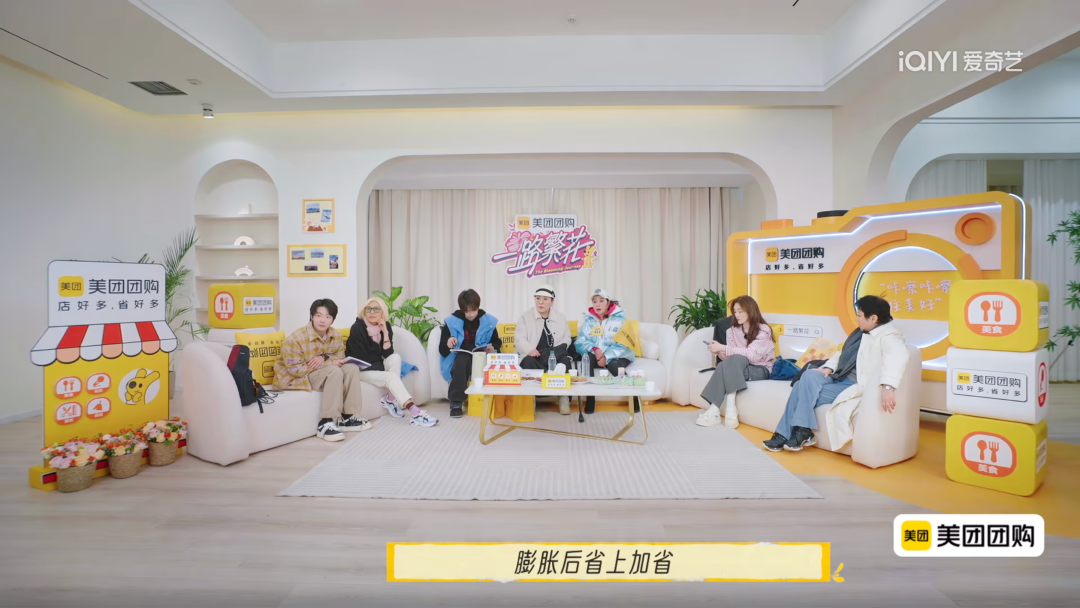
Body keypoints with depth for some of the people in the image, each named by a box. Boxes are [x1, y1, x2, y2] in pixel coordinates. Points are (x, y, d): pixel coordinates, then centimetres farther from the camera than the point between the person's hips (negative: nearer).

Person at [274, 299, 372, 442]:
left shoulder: (336, 336, -4)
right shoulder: (296, 338, -22)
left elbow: (340, 359, 0)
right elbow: (296, 370, -24)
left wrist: (325, 358, -24)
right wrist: (329, 363, -26)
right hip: (296, 378, -6)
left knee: (351, 368, -16)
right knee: (335, 371, -30)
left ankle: (347, 417, -13)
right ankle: (325, 423, -30)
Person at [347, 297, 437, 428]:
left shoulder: (386, 327, -1)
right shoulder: (357, 328, -14)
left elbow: (388, 354, -11)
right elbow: (360, 358, -15)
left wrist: (385, 332, -19)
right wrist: (381, 365, -9)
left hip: (377, 367, 6)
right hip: (361, 369, -6)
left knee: (396, 357, -23)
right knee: (391, 377, -29)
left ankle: (390, 399, -17)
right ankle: (415, 413, -42)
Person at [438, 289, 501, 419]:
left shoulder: (488, 321, 5)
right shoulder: (452, 321, 1)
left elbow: (497, 342, 16)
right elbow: (442, 350, 0)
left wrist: (492, 348, -8)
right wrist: (447, 344, -24)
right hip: (459, 360, 0)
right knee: (462, 360, -37)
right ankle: (456, 402, -32)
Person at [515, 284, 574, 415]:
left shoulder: (560, 317, 16)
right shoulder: (525, 317, 8)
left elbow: (566, 338, 14)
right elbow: (519, 339, -2)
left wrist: (559, 349, -9)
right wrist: (529, 350, -24)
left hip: (555, 355, 2)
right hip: (533, 355, -2)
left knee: (565, 361, -30)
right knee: (529, 362, -37)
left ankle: (564, 398, -20)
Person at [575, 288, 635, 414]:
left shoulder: (619, 317, -3)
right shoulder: (588, 319, 5)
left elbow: (623, 343, -12)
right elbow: (580, 342, -2)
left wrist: (606, 357, -24)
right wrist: (594, 349, -23)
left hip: (617, 356, -2)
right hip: (596, 355, 2)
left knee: (614, 365, -35)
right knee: (587, 357, -31)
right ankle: (589, 401, -25)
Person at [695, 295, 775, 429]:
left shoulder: (763, 330, -10)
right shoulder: (733, 330, 5)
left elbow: (751, 354, -25)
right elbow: (730, 358, 0)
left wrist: (722, 347, -28)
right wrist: (720, 352, -22)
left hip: (761, 370, -4)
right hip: (740, 368, 4)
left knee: (737, 359, -35)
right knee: (726, 365, -30)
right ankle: (730, 408, -36)